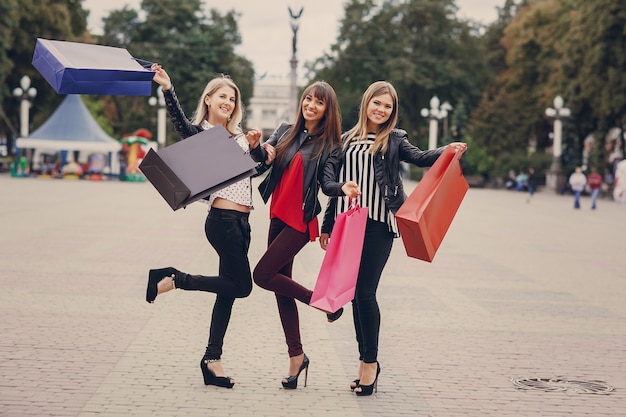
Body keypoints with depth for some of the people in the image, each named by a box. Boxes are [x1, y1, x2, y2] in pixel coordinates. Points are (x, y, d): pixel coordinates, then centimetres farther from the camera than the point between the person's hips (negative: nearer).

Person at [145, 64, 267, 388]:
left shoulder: (237, 136, 18)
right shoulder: (200, 132, -3)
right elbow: (179, 120, -22)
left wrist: (254, 147, 3)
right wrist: (167, 88, -37)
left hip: (240, 221, 8)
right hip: (223, 219, -8)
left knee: (229, 292, 7)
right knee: (240, 285, -9)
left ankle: (212, 359, 12)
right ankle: (173, 278, 3)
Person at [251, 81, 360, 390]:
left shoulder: (329, 145, -4)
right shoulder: (286, 131, 9)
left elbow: (327, 183, -10)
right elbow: (263, 154, -1)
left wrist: (342, 189, -32)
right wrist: (257, 146, -24)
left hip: (300, 220, -6)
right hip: (278, 216, 6)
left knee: (262, 275, -12)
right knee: (281, 287, 6)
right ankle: (296, 356, 13)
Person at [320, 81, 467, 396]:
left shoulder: (394, 140, 5)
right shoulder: (347, 140, 13)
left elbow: (419, 157, -13)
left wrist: (447, 151, -33)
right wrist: (327, 225, 16)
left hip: (378, 224, -3)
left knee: (365, 291, -7)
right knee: (355, 294, 6)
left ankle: (370, 361, 5)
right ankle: (365, 361, 16)